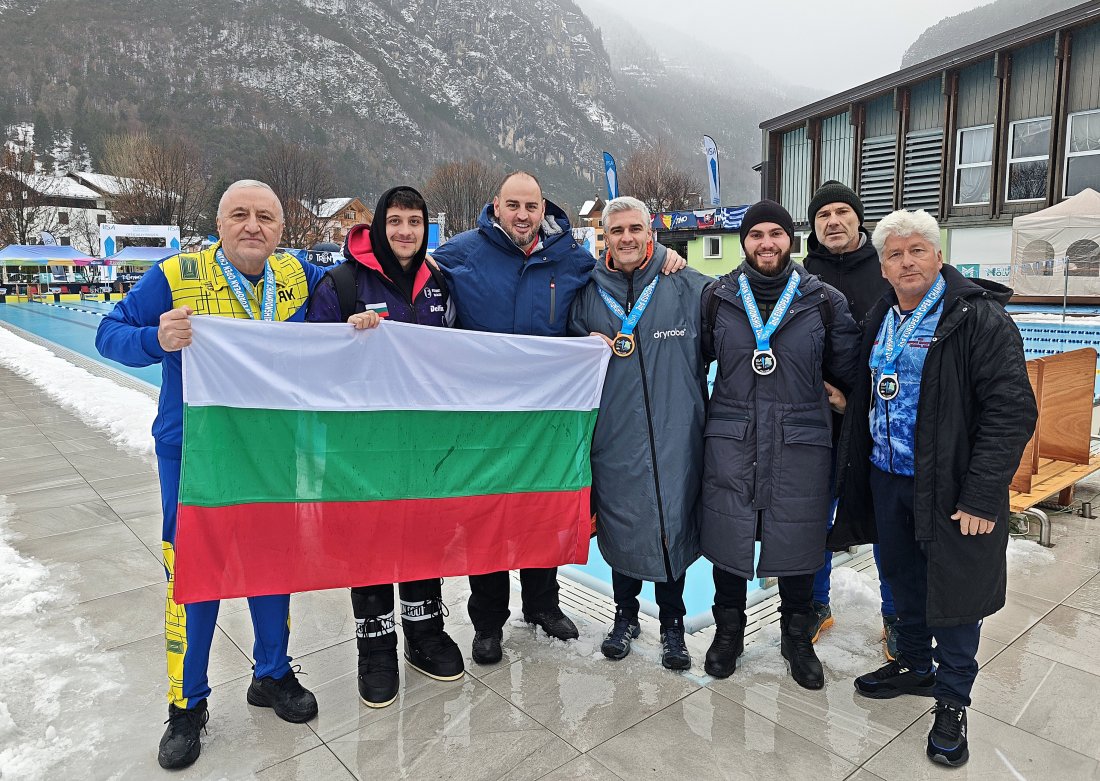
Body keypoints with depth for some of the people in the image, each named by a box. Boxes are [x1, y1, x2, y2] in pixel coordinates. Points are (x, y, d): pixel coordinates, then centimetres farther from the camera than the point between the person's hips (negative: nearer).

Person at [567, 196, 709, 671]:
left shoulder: (689, 287, -1)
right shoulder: (588, 292, 6)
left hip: (673, 433, -2)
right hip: (613, 435, 2)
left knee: (673, 526, 6)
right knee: (619, 525, 12)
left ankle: (672, 623, 28)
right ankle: (625, 613, 34)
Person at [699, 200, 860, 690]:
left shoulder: (825, 302, 2)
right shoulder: (717, 298, 4)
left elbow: (846, 369, 14)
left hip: (801, 443, 0)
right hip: (730, 441, 1)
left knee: (797, 542, 10)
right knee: (727, 539, 9)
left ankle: (797, 638, 34)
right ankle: (729, 631, 33)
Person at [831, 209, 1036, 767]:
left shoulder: (979, 318, -14)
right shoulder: (880, 320, 9)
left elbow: (1011, 411, -18)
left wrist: (981, 497, -21)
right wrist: (856, 470, 12)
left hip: (951, 489, -6)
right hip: (885, 478, 6)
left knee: (953, 594, 7)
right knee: (903, 581, 20)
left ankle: (952, 701, 27)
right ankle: (914, 665, 42)